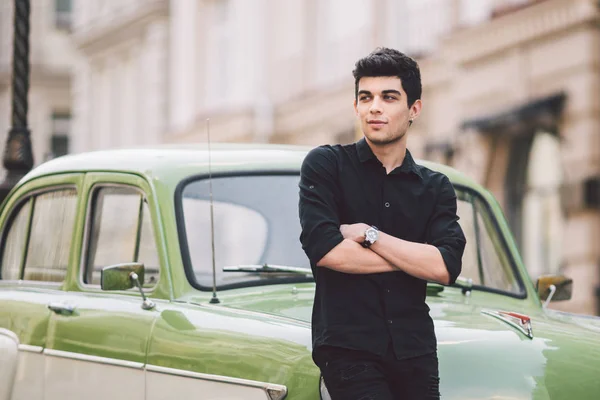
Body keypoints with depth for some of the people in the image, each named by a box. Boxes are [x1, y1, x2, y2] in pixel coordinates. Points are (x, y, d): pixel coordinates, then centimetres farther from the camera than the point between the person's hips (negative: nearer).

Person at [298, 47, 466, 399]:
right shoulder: (325, 165, 3)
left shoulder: (436, 188, 12)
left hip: (415, 352, 4)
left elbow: (446, 267, -4)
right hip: (348, 348, -4)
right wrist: (413, 258, -3)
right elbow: (324, 250, -12)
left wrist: (368, 234, -8)